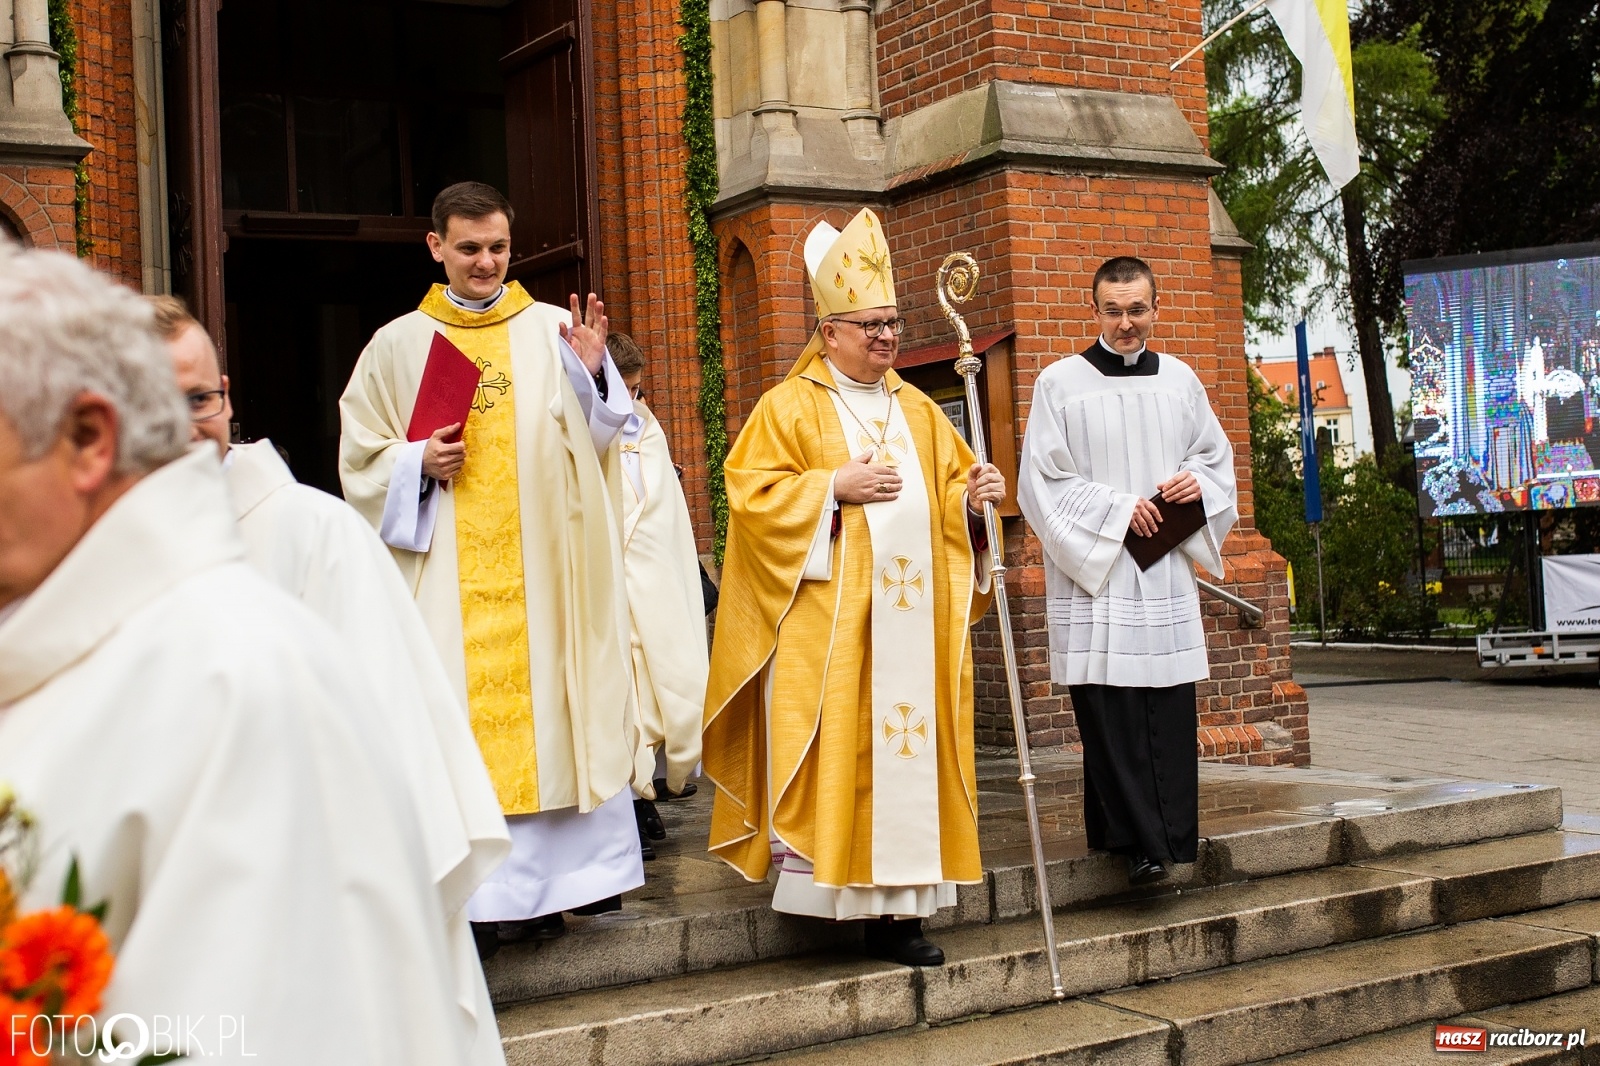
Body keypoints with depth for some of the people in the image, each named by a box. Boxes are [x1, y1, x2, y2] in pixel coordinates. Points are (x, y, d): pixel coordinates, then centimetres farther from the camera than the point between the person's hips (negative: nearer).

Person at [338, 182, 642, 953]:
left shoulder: (551, 332, 8)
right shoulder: (398, 345, 9)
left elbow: (591, 445, 6)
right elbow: (360, 457, 9)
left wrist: (593, 377, -11)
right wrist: (420, 463, -9)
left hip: (540, 567, 1)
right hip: (447, 574, 0)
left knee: (543, 707, 0)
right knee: (457, 722, -3)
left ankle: (539, 885, 9)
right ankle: (475, 899, 2)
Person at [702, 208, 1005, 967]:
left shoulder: (919, 411, 18)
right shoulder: (791, 407, 1)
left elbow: (951, 488, 20)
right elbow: (751, 493, -6)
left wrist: (974, 498, -2)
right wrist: (834, 487, -15)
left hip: (912, 619, 5)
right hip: (827, 625, -5)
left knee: (910, 747, 2)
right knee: (828, 744, -11)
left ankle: (896, 906, 5)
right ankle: (814, 869, -4)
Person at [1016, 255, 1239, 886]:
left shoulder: (1179, 380, 12)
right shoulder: (1060, 383, -1)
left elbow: (1216, 455, 20)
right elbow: (1042, 482, -4)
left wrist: (1200, 483, -2)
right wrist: (1118, 509, -12)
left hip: (1166, 574, 4)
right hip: (1095, 575, -4)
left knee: (1171, 710, 2)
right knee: (1111, 714, -7)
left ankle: (1170, 835, 10)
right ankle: (1138, 841, -2)